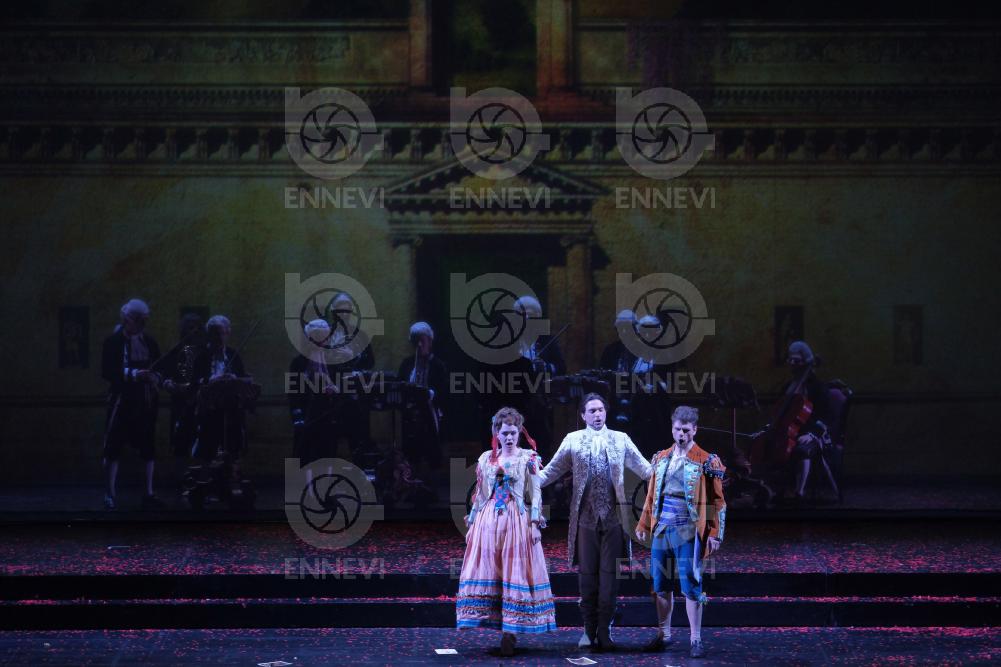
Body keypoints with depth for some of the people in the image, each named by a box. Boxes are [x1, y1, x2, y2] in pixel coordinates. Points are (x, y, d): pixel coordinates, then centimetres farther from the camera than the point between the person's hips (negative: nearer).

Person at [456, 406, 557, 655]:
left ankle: (510, 632, -7)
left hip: (517, 521, -3)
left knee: (515, 574, -6)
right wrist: (472, 524, 11)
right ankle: (506, 629, 3)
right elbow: (479, 495, 15)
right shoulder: (486, 459, 12)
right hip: (488, 521, 4)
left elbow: (535, 493, 0)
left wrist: (535, 523, -9)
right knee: (487, 572, -1)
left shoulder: (528, 458, 2)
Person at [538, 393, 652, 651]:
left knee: (609, 574, -1)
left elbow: (645, 469, 10)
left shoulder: (620, 440, 9)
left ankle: (605, 630, 5)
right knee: (587, 574, 2)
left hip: (613, 516, 0)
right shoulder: (573, 440, 6)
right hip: (585, 516, 0)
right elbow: (550, 472, 6)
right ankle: (589, 630, 11)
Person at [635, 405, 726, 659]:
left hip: (688, 530, -5)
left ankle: (696, 640, 3)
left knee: (691, 584, -4)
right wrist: (643, 525, 14)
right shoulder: (661, 458, 12)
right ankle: (663, 634, 21)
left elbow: (716, 501, -4)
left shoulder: (706, 462, -3)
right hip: (661, 528, 5)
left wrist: (715, 533, -9)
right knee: (660, 584, 9)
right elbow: (651, 495, 16)